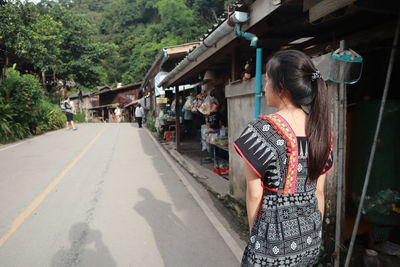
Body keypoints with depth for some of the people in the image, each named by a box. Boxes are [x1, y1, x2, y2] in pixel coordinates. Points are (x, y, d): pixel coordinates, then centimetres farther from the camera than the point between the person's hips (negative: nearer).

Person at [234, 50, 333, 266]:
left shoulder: (262, 129, -20)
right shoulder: (319, 130, -1)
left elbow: (254, 194, -15)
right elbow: (319, 190, 5)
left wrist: (254, 231, 0)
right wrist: (315, 231, 16)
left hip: (275, 242, -6)